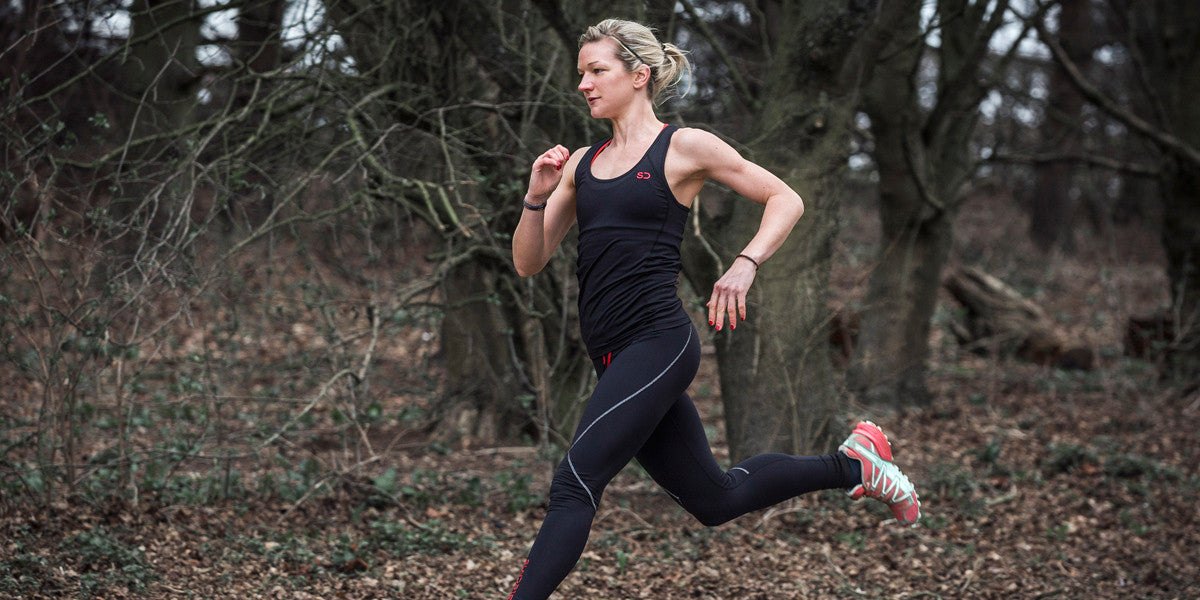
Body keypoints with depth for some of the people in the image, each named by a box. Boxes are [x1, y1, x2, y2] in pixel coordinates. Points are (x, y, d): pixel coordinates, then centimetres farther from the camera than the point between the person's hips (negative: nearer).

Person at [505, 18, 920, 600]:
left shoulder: (683, 147, -2)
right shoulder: (580, 164, 14)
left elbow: (785, 199, 2)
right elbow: (528, 263, 12)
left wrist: (745, 265, -14)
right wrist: (537, 197, -6)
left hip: (657, 342, -7)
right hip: (613, 353, 7)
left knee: (575, 482, -17)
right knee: (714, 497, 15)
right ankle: (851, 465, 33)